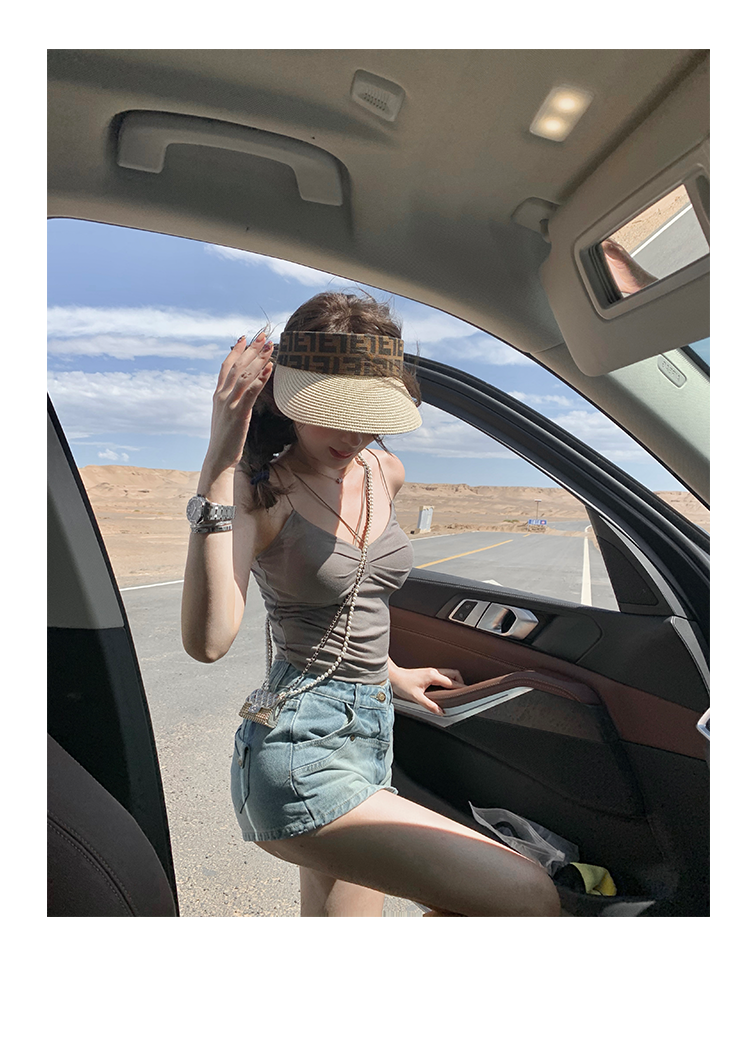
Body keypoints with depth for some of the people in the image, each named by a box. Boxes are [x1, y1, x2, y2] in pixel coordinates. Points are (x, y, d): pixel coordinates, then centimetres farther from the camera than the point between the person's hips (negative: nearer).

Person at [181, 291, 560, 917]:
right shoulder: (259, 489, -12)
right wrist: (219, 467, -28)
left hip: (369, 736, 8)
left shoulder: (385, 474, 8)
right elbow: (208, 640, -29)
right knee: (530, 898, -14)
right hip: (298, 754, -8)